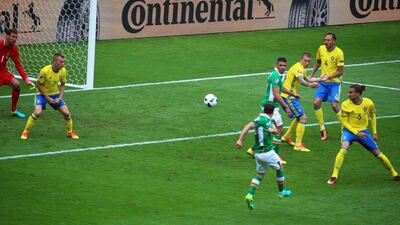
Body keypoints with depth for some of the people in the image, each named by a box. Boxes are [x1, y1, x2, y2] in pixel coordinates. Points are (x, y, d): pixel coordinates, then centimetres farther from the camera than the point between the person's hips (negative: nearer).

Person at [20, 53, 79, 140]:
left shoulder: (63, 71, -12)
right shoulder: (45, 71, -27)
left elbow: (62, 85, 4)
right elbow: (39, 85, -16)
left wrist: (60, 98, -8)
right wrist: (47, 98, -17)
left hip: (55, 94, 4)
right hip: (42, 94, -4)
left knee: (66, 113, -3)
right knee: (38, 112, -24)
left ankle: (70, 132, 22)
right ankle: (26, 132, -5)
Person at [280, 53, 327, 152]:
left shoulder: (302, 69, 15)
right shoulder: (298, 68, -18)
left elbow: (307, 79, 34)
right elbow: (301, 80, -38)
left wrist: (319, 79, 36)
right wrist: (310, 85, -56)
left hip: (291, 97, 11)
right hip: (288, 97, -11)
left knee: (300, 117, 23)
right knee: (303, 118, -13)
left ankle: (287, 136, 36)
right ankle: (298, 144, -13)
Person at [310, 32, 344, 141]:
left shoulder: (339, 52, -15)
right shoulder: (321, 49, 0)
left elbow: (340, 71, -13)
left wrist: (329, 76, -25)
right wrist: (311, 76, 12)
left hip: (334, 82, -5)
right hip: (323, 82, 5)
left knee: (334, 105, -14)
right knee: (316, 102, -8)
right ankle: (323, 129, 3)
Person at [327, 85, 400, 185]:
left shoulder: (368, 103, -11)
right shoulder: (345, 104, -16)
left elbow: (373, 116, 9)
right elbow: (344, 122, -10)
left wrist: (374, 132, 7)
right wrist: (356, 133, -20)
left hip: (363, 131, 2)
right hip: (349, 131, -2)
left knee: (377, 153, 7)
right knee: (343, 150, -30)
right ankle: (334, 177, -28)